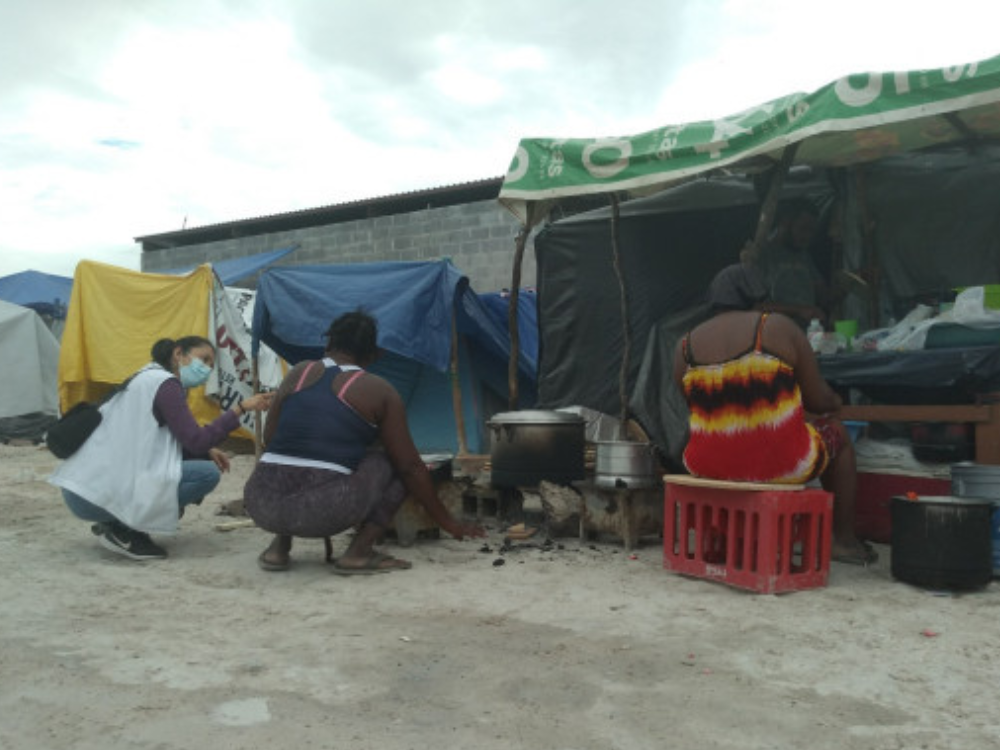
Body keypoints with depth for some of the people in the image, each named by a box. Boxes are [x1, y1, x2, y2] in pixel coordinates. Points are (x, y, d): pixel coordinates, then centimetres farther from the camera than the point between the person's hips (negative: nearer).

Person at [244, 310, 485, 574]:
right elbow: (411, 467, 6)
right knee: (391, 465, 14)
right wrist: (446, 522, 17)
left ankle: (279, 546, 19)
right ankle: (358, 552, 1)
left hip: (262, 505, 5)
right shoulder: (379, 392, 4)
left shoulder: (297, 373, 13)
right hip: (322, 511, -5)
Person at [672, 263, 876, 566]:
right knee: (836, 432, 26)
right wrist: (834, 401, 23)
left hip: (707, 465, 4)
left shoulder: (686, 344, 3)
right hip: (779, 464, -3)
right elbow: (819, 399, -2)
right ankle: (844, 540, 32)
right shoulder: (779, 327, -6)